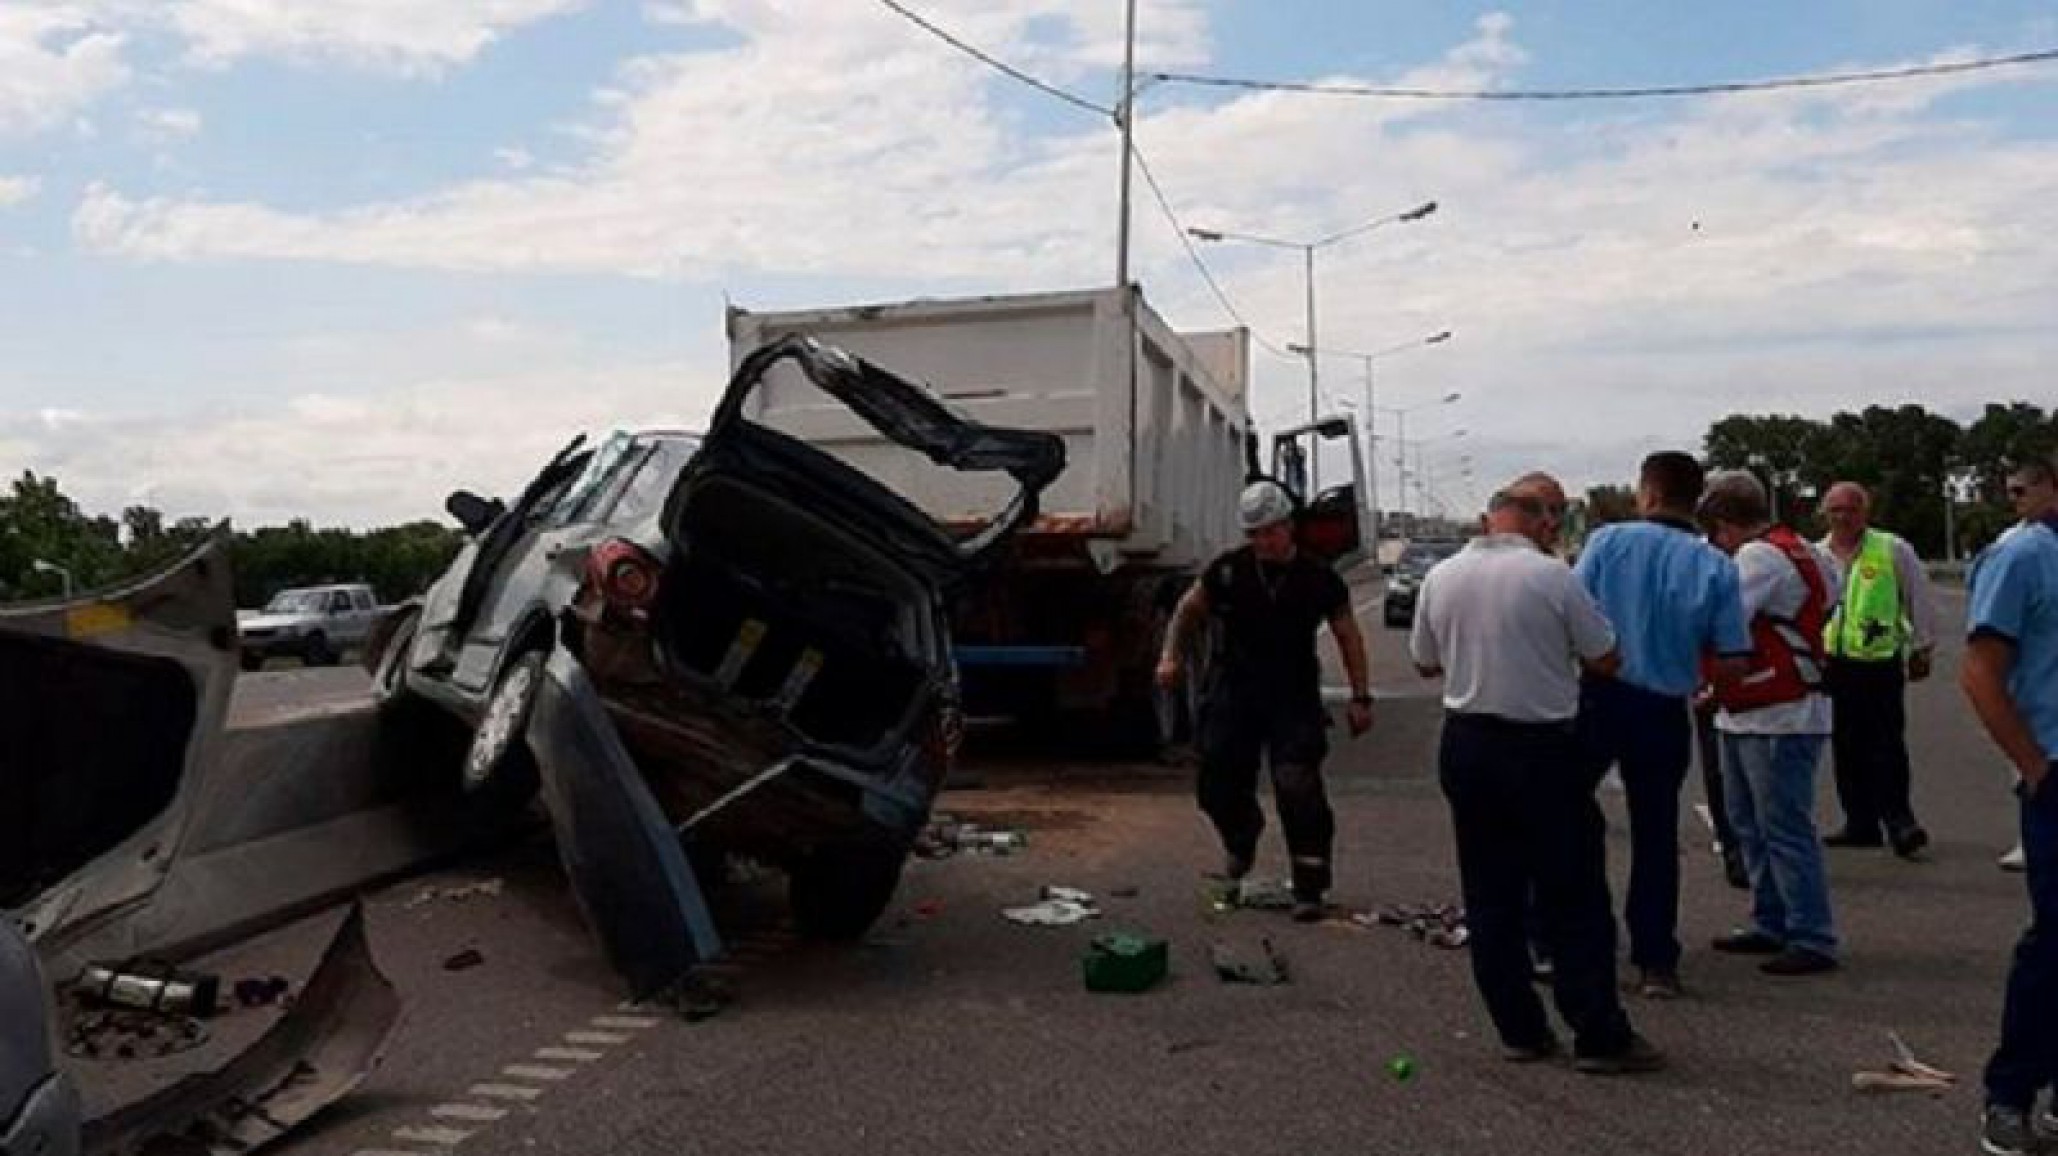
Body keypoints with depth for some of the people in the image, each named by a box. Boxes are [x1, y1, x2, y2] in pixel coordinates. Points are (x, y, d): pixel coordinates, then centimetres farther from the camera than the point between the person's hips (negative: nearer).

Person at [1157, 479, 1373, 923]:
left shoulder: (1318, 579, -4)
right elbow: (1188, 610, 12)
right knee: (1217, 785, 3)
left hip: (1294, 699, -2)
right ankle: (1241, 842, 37)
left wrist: (1360, 697, 3)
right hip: (1235, 692, 2)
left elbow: (1349, 637, 6)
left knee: (1298, 787, -14)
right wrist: (1170, 657, -2)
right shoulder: (1227, 571, -2)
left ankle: (1310, 887, -1)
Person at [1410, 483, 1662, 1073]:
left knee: (1491, 896, 11)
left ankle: (1519, 1030, 18)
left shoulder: (1440, 577, 1)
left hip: (1466, 743, 4)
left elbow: (1426, 663, 13)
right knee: (1574, 897, 5)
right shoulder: (1552, 576, -12)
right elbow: (1607, 659, -3)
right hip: (1542, 747, -4)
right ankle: (1599, 1036, 10)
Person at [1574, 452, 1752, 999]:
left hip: (1598, 698, -1)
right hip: (1663, 712, 1)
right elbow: (1735, 659, -5)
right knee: (1656, 835, 12)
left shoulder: (1609, 539, -7)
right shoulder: (1716, 566, -3)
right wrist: (1686, 649, 14)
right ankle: (1656, 962, 18)